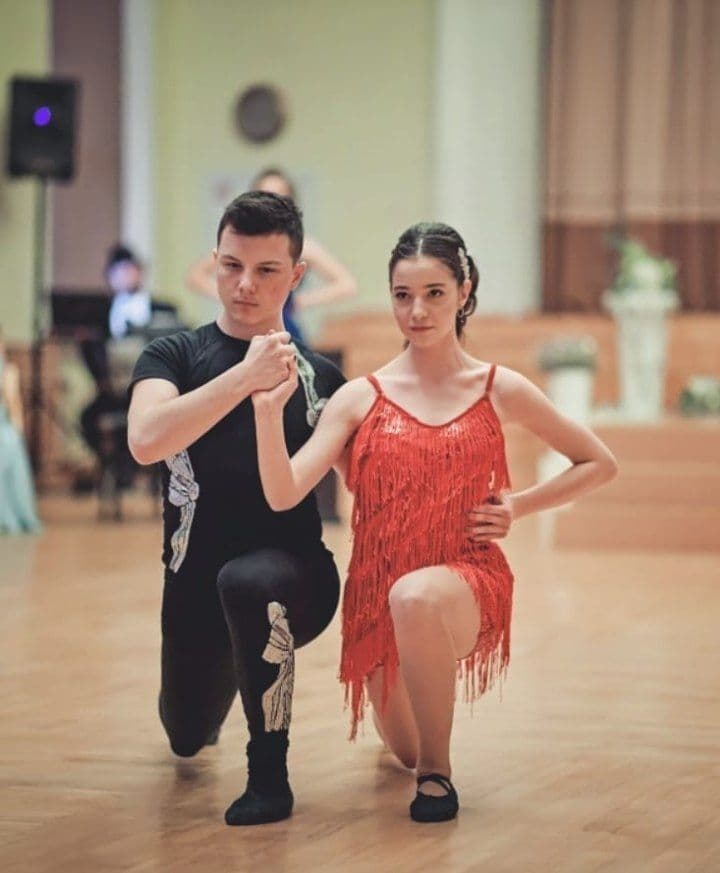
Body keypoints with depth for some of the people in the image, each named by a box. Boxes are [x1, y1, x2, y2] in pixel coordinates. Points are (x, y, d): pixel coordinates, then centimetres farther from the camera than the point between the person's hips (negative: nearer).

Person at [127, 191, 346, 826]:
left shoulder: (320, 377, 3)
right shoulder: (174, 356, -1)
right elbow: (146, 441, -21)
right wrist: (247, 374, -27)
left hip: (294, 576, -2)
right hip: (195, 583, 2)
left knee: (246, 581, -37)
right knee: (187, 740, 15)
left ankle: (270, 769, -20)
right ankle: (223, 673, 54)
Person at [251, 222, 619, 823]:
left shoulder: (500, 390, -1)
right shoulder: (362, 397, -2)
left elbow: (599, 464, 10)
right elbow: (283, 494, -13)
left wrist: (519, 506, -1)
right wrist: (269, 409, -27)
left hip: (468, 579, -3)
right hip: (377, 590, 3)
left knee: (416, 598, -39)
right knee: (405, 751, 15)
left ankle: (438, 770, -19)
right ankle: (422, 759, 57)